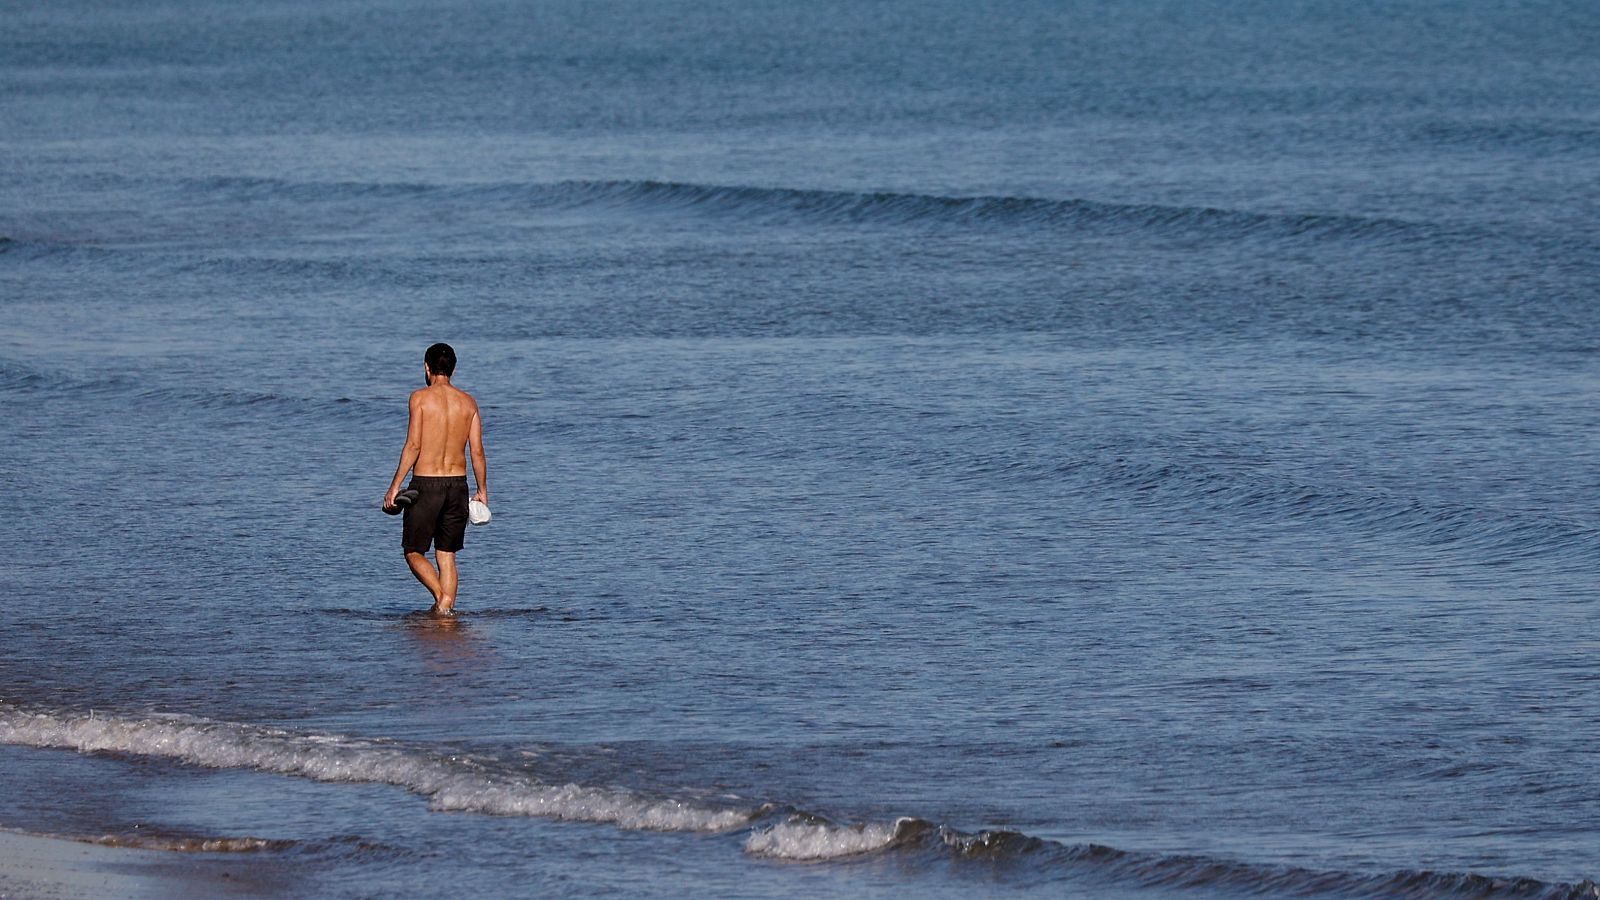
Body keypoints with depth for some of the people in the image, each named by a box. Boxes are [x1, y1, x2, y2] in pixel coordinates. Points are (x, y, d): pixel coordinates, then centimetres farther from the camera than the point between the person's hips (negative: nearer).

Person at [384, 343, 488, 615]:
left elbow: (413, 445, -12)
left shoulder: (420, 398, -6)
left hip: (425, 483, -4)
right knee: (447, 555, 13)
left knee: (414, 552, 5)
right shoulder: (468, 401, 6)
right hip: (457, 484, 4)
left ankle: (441, 597, -17)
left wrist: (395, 486, -9)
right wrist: (482, 490, 13)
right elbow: (477, 451, 4)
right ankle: (446, 605, 3)